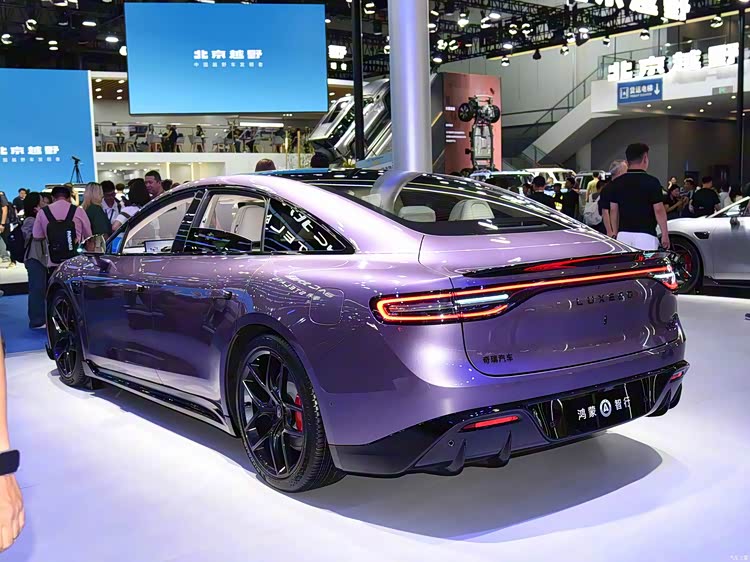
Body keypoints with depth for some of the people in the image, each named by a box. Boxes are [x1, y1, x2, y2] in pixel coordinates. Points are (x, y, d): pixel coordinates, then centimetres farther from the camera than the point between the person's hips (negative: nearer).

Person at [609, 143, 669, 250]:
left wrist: (615, 233, 19)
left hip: (623, 234, 4)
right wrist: (665, 234, 1)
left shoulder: (617, 183, 6)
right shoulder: (651, 182, -7)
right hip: (645, 235, -4)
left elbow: (613, 210, 9)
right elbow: (659, 210, -7)